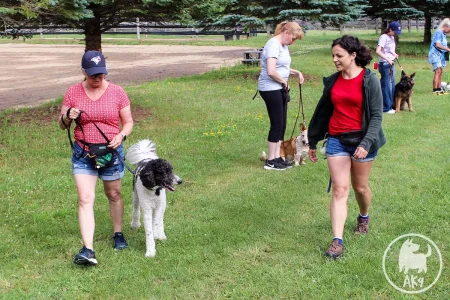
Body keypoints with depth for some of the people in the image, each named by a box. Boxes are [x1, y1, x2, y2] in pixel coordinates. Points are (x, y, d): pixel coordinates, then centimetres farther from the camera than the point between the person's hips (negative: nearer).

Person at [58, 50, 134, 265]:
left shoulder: (117, 92, -5)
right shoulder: (73, 93, -3)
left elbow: (128, 122, 2)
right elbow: (62, 125, 4)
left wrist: (121, 135, -19)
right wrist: (67, 117, -18)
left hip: (111, 152, 0)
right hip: (82, 154, 0)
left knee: (114, 195, 15)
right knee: (85, 199, -10)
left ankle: (118, 235, 37)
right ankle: (87, 250, -13)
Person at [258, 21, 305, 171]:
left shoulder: (283, 46, 13)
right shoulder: (273, 45, -17)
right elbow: (271, 71, -26)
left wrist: (296, 72, 9)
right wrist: (284, 81, -11)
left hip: (280, 89, 10)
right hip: (270, 89, -10)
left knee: (281, 124, 12)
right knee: (277, 124, -5)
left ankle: (277, 157, 20)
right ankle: (270, 161, 4)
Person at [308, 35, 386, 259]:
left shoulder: (369, 80, -9)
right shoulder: (333, 81, 4)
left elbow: (377, 115, -11)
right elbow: (323, 111, 12)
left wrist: (366, 143, -22)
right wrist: (313, 142, 17)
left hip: (361, 139, -3)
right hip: (336, 139, 3)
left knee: (360, 187, 12)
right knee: (339, 190, -4)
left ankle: (364, 217, 44)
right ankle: (337, 241, -8)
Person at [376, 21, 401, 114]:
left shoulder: (392, 37, 12)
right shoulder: (384, 37, -14)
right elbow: (378, 51, -24)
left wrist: (395, 54, 7)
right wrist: (388, 59, -30)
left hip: (391, 63, 9)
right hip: (385, 64, -9)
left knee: (392, 85, 15)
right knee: (386, 86, -4)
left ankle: (391, 105, 25)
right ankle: (386, 108, 2)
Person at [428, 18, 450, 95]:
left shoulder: (443, 34, 17)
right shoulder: (439, 32, -13)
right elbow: (437, 44, -22)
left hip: (441, 55, 10)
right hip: (435, 54, -10)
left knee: (440, 72, 9)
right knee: (438, 71, -17)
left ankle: (439, 88, 13)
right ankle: (435, 90, -20)